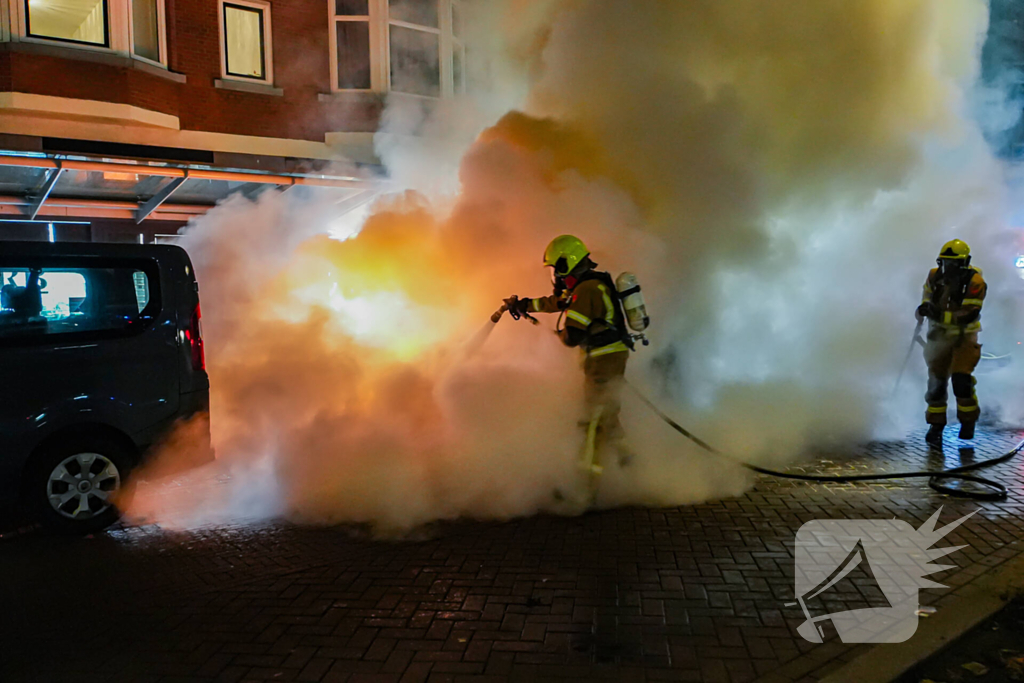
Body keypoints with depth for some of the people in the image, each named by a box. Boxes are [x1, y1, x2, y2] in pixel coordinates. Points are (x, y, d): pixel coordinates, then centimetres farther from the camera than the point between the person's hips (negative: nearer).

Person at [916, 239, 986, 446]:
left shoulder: (975, 282, -18)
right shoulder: (935, 276, -4)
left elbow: (968, 314, -25)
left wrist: (940, 314, -35)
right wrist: (925, 306, -2)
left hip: (965, 335, -4)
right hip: (939, 334, 4)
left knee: (961, 379, -13)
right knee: (936, 380, 3)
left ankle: (968, 420, 11)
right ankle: (936, 425, 15)